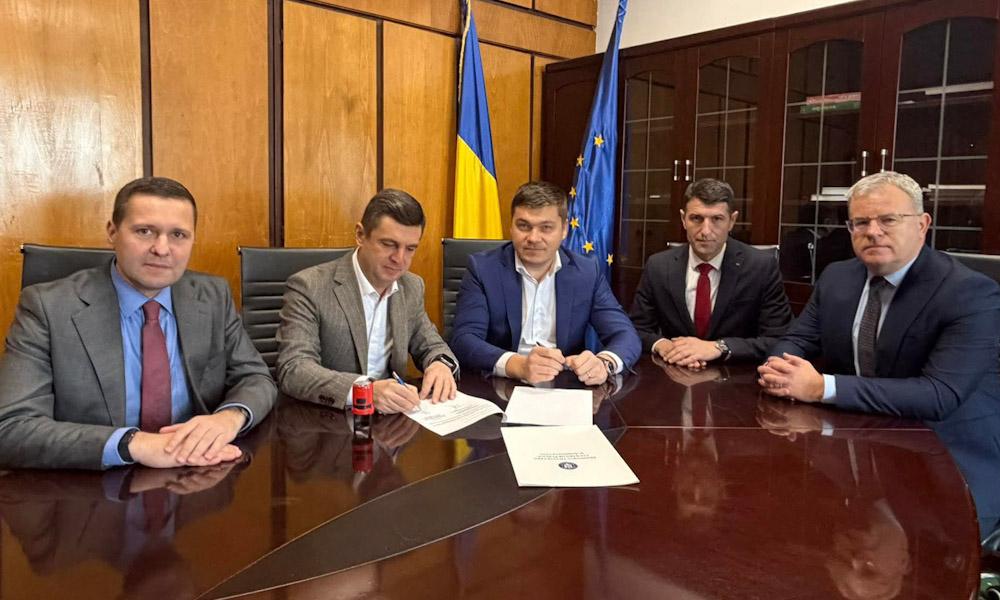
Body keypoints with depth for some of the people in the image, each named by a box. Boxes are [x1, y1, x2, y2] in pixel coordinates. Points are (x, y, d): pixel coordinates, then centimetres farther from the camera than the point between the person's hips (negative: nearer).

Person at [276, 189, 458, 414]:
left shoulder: (412, 287, 5)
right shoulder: (309, 287, -13)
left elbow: (430, 346, 14)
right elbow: (292, 369, -21)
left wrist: (440, 364, -10)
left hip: (388, 417, 5)